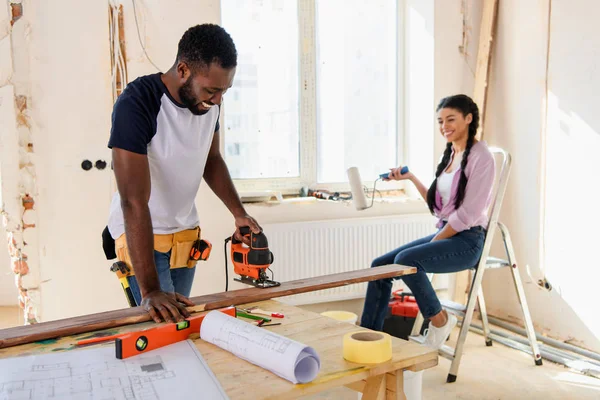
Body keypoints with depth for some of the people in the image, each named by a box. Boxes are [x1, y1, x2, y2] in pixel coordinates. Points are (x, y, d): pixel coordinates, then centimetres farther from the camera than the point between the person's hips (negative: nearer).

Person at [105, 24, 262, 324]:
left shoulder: (208, 102, -7)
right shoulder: (136, 104, -27)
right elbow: (134, 201, -31)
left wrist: (239, 214, -1)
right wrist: (150, 291, -34)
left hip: (186, 233, 6)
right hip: (141, 235, -6)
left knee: (182, 320, 10)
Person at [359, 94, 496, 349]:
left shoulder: (481, 157, -11)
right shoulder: (450, 154, 14)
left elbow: (467, 214, -16)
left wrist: (432, 243, -13)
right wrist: (411, 178, 12)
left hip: (468, 240, -8)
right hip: (444, 234, 8)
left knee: (406, 260, -30)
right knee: (380, 265, -4)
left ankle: (439, 320, -5)